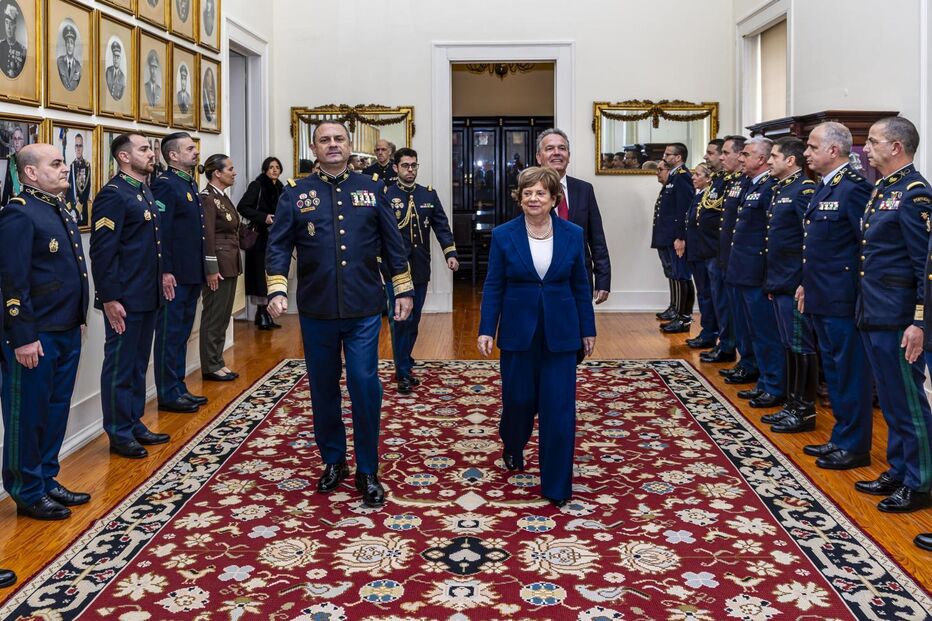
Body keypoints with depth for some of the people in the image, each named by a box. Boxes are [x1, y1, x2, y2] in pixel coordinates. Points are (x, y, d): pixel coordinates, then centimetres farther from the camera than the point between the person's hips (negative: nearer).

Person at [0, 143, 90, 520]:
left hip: (67, 332, 9)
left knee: (56, 411, 16)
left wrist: (77, 320, 18)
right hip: (35, 337, -9)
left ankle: (46, 480, 29)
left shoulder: (60, 211, 14)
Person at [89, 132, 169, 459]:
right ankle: (119, 434, 12)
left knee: (138, 366, 17)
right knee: (120, 367, 2)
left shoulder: (145, 193, 13)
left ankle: (134, 425, 28)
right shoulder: (113, 195, -15)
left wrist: (161, 276, 17)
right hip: (125, 300, -9)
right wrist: (110, 299, -21)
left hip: (147, 297, 9)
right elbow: (103, 252, -19)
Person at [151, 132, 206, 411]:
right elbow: (160, 231, -19)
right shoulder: (165, 184, -13)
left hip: (191, 275, 9)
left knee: (182, 333, 15)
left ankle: (178, 388, 24)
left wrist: (203, 269, 18)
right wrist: (165, 272, -22)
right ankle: (168, 394, 7)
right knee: (170, 334, 0)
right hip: (174, 276, -9)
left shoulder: (191, 184, 15)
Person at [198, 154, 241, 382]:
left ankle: (218, 362, 20)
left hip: (230, 264, 9)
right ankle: (210, 367, 7)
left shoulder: (223, 197, 14)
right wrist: (211, 269, -19)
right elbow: (207, 236, -17)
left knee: (224, 316, 12)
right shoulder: (207, 198, -13)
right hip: (218, 265, -9)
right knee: (214, 316, -1)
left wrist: (234, 265, 16)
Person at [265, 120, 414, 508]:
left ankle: (367, 472, 10)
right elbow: (278, 245, 0)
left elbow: (392, 244, 9)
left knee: (365, 387, -3)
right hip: (316, 310, 1)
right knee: (323, 389, 11)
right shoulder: (295, 193, 3)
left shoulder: (371, 190, 7)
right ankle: (333, 462, 28)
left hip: (364, 309, 0)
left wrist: (403, 289, 6)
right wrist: (277, 290, -13)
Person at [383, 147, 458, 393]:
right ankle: (403, 373, 3)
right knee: (400, 319, -4)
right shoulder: (385, 195, -3)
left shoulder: (429, 195, 9)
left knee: (413, 320, 12)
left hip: (420, 268, 4)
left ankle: (404, 366, 24)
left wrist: (450, 253, -6)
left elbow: (441, 226, 5)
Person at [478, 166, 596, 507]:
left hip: (560, 333, 0)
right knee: (518, 399, 10)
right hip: (518, 332, 0)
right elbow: (493, 286, 0)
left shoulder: (573, 235, 0)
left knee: (559, 408, 0)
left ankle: (557, 485, 11)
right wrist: (486, 329, -6)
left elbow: (580, 286, 6)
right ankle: (512, 446, 44)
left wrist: (588, 329, 7)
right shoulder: (503, 235, -3)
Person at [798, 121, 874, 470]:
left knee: (850, 373, 0)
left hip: (842, 301, -10)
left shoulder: (853, 189, -16)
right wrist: (806, 284, 18)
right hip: (821, 298, 10)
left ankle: (855, 447, 10)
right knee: (833, 371, 17)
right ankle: (841, 438, 28)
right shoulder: (823, 188, 14)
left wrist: (862, 294, -17)